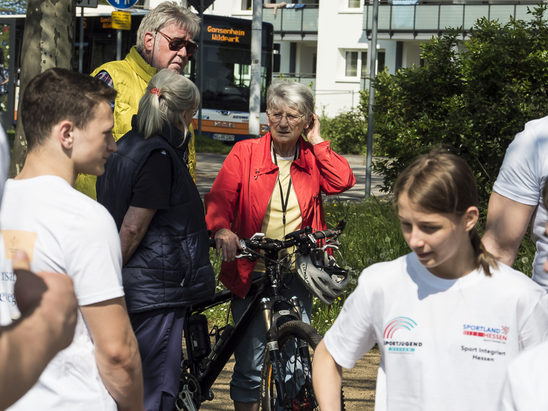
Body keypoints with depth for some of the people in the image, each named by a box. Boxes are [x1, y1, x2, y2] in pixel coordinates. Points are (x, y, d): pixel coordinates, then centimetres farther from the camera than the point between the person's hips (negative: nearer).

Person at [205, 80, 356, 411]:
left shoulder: (313, 158, 10)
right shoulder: (245, 153, 4)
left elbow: (342, 181, -8)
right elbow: (222, 195, -8)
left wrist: (316, 141, -3)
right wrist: (221, 228, -28)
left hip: (297, 275, 2)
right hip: (253, 273, -2)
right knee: (251, 362, -2)